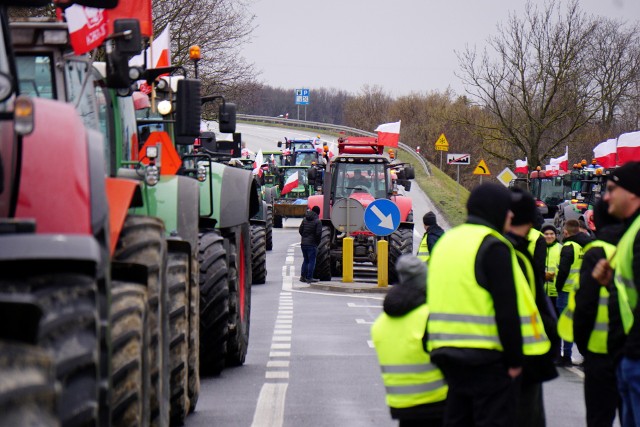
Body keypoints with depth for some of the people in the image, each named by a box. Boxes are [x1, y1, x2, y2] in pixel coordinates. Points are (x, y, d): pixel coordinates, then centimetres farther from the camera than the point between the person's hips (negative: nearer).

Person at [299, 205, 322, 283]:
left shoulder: (305, 220, 8)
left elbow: (300, 230, 8)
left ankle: (303, 276, 18)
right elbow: (319, 233, -16)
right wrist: (317, 242, -1)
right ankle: (309, 278, -2)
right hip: (312, 244, -6)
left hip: (303, 243, 6)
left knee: (305, 260, 18)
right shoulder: (317, 221, -11)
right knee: (312, 261, 0)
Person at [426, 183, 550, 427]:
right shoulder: (493, 246, -11)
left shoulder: (446, 241, 16)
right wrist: (514, 359, -11)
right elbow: (507, 309, -16)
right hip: (485, 356, -8)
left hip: (447, 352, 8)